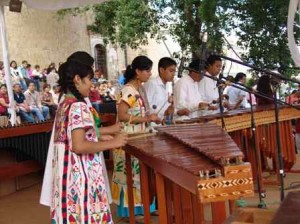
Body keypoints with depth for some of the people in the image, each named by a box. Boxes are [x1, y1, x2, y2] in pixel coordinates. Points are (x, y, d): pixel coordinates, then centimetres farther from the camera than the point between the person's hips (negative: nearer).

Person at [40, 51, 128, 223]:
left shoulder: (65, 103, 11)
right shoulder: (78, 106, -19)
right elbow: (79, 146, -26)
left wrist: (102, 136, 14)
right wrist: (112, 143, -18)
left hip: (69, 174, 10)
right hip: (81, 175, -10)